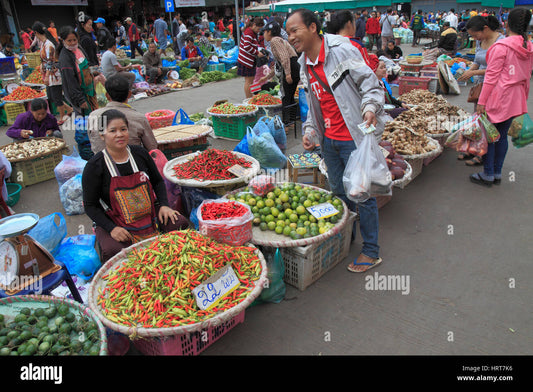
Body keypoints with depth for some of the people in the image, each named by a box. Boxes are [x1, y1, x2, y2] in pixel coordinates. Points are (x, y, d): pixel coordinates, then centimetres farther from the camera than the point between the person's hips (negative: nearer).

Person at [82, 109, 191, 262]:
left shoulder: (140, 153, 3)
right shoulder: (94, 166, -8)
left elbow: (158, 181, 15)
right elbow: (90, 205, -6)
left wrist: (164, 205, -1)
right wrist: (111, 228, -18)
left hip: (149, 214, 4)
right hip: (113, 221, -3)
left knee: (181, 224, -18)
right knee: (112, 252, -31)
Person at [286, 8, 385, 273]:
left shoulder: (341, 50, -12)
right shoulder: (304, 64, 11)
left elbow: (370, 83, -11)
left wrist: (370, 107, -29)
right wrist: (310, 130, 8)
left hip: (354, 138, -7)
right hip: (329, 140, 7)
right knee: (339, 192, 18)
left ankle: (371, 252, 18)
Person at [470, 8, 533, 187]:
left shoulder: (501, 46, -14)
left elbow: (491, 76, -15)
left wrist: (482, 101, -12)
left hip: (498, 96, -7)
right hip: (515, 98, 7)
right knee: (502, 135, 13)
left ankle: (488, 175, 6)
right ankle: (497, 174, 21)